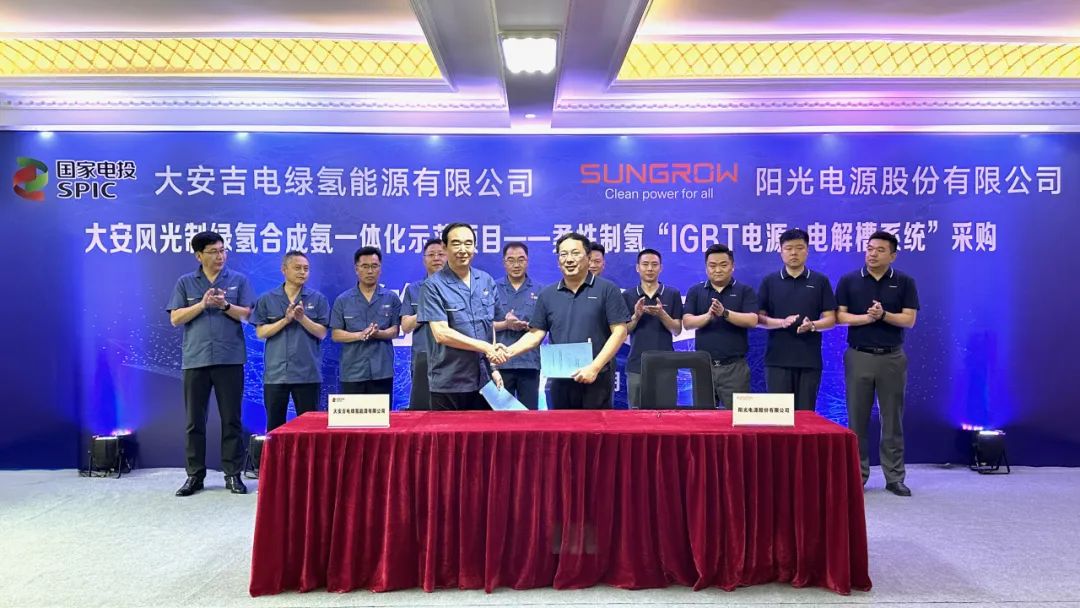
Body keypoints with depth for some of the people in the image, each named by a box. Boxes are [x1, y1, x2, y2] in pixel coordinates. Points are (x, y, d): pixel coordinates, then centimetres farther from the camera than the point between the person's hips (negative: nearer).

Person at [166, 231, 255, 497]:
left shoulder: (239, 280, 7)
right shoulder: (185, 283, 9)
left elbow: (247, 315, 1)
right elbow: (175, 318, 2)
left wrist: (224, 305, -15)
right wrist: (202, 304, -11)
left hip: (230, 359, -1)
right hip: (196, 360, 1)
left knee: (231, 419, 3)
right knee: (194, 420, 6)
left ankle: (233, 474, 11)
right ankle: (195, 474, 16)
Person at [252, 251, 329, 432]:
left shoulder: (318, 299, 2)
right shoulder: (266, 299, 5)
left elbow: (321, 333, -2)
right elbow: (261, 332, -1)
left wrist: (302, 318, -17)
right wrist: (286, 319, -14)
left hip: (308, 373, -1)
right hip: (276, 373, 1)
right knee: (274, 425, 9)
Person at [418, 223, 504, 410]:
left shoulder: (487, 281, 8)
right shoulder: (433, 286, -8)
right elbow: (441, 334, -15)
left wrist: (494, 367, 7)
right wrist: (485, 347, -15)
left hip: (484, 381, 5)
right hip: (448, 385, -4)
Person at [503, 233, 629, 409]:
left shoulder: (607, 289, -2)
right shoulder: (547, 294, 10)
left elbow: (619, 332, -7)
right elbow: (535, 334, 9)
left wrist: (595, 367, -16)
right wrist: (509, 351, -9)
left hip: (597, 379, -4)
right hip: (559, 381, 4)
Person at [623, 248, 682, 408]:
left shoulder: (673, 294, 3)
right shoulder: (627, 296, 5)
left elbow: (677, 330, 0)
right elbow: (622, 331, 3)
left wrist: (662, 314, -17)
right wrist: (636, 316, -16)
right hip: (636, 365, 1)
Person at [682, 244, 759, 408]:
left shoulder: (745, 290, 4)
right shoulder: (695, 291, 9)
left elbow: (752, 320, -9)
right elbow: (687, 322, -2)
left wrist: (725, 313, -24)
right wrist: (708, 316, -21)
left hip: (734, 366, -2)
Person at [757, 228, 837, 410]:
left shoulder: (820, 281, 5)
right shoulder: (769, 281, 5)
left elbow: (831, 319, 4)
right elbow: (758, 318, 3)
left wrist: (812, 325, -17)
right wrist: (782, 322, -15)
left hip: (809, 359, 0)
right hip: (777, 359, 0)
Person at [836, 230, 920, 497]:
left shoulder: (904, 282, 3)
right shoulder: (848, 281, 3)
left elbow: (909, 319, -4)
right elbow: (840, 316, -2)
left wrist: (883, 315, -20)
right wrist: (866, 318, -17)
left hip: (892, 357, 0)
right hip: (858, 356, 0)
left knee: (892, 419, 5)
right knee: (857, 418, 3)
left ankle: (894, 477, 15)